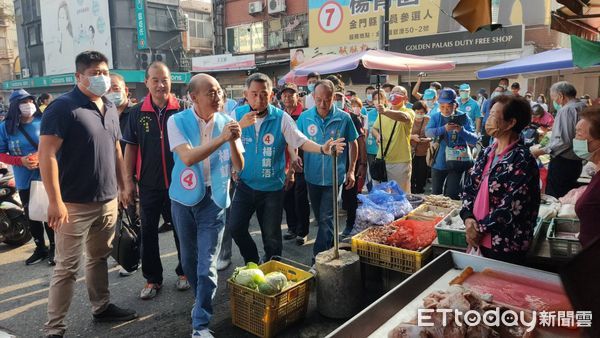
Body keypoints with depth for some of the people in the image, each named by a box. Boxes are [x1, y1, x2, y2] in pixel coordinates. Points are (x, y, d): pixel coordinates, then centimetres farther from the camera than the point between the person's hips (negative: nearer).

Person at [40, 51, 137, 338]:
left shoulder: (110, 109, 11)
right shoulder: (63, 107, -12)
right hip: (75, 204, -7)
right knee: (66, 268, 2)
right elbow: (47, 155, -17)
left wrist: (122, 187, 16)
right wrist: (55, 202, -22)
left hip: (108, 201, 7)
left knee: (99, 258, 19)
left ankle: (102, 307, 34)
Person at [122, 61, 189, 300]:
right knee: (148, 232, 9)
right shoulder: (137, 112, 0)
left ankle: (184, 271, 31)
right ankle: (152, 279, 24)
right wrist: (129, 179, 0)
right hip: (149, 184, 1)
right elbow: (131, 147, 5)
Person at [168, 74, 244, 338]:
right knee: (189, 257, 17)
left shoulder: (227, 122, -3)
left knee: (207, 264, -4)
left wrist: (233, 141, -23)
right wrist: (221, 139, -28)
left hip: (214, 198, 0)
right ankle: (202, 300, 42)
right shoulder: (178, 121, -8)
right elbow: (187, 157, -22)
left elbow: (239, 166, -5)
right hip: (184, 198, 1)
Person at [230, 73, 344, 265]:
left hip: (272, 186, -1)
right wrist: (240, 125, -26)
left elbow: (301, 142, -11)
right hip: (245, 184, 2)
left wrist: (322, 149, -28)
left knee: (271, 235, 9)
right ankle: (252, 263, 29)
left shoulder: (281, 118, -10)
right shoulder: (238, 114, -5)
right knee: (236, 227, 2)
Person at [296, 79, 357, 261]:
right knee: (320, 217, 18)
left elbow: (353, 144, 3)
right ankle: (331, 247, 40)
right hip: (312, 176, 3)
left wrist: (351, 171, 1)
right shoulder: (305, 117, -4)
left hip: (334, 177, -3)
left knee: (326, 218, -5)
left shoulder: (344, 118, -8)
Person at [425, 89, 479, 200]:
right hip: (438, 162, 3)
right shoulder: (435, 116, -1)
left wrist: (462, 130, -31)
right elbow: (427, 132, -19)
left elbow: (474, 140, -13)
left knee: (451, 196, -1)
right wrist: (444, 129, -35)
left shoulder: (463, 117, -7)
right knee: (435, 195, 15)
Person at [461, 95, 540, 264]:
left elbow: (510, 208, -22)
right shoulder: (488, 152, 6)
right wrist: (468, 218, -8)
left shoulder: (522, 161, -18)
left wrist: (480, 229, -14)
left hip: (507, 246, -7)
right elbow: (469, 185, 7)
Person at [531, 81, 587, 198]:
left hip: (563, 162, -9)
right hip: (577, 161, 9)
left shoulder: (566, 110, -17)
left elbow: (564, 141, -24)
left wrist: (541, 151, -19)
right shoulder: (583, 108, 9)